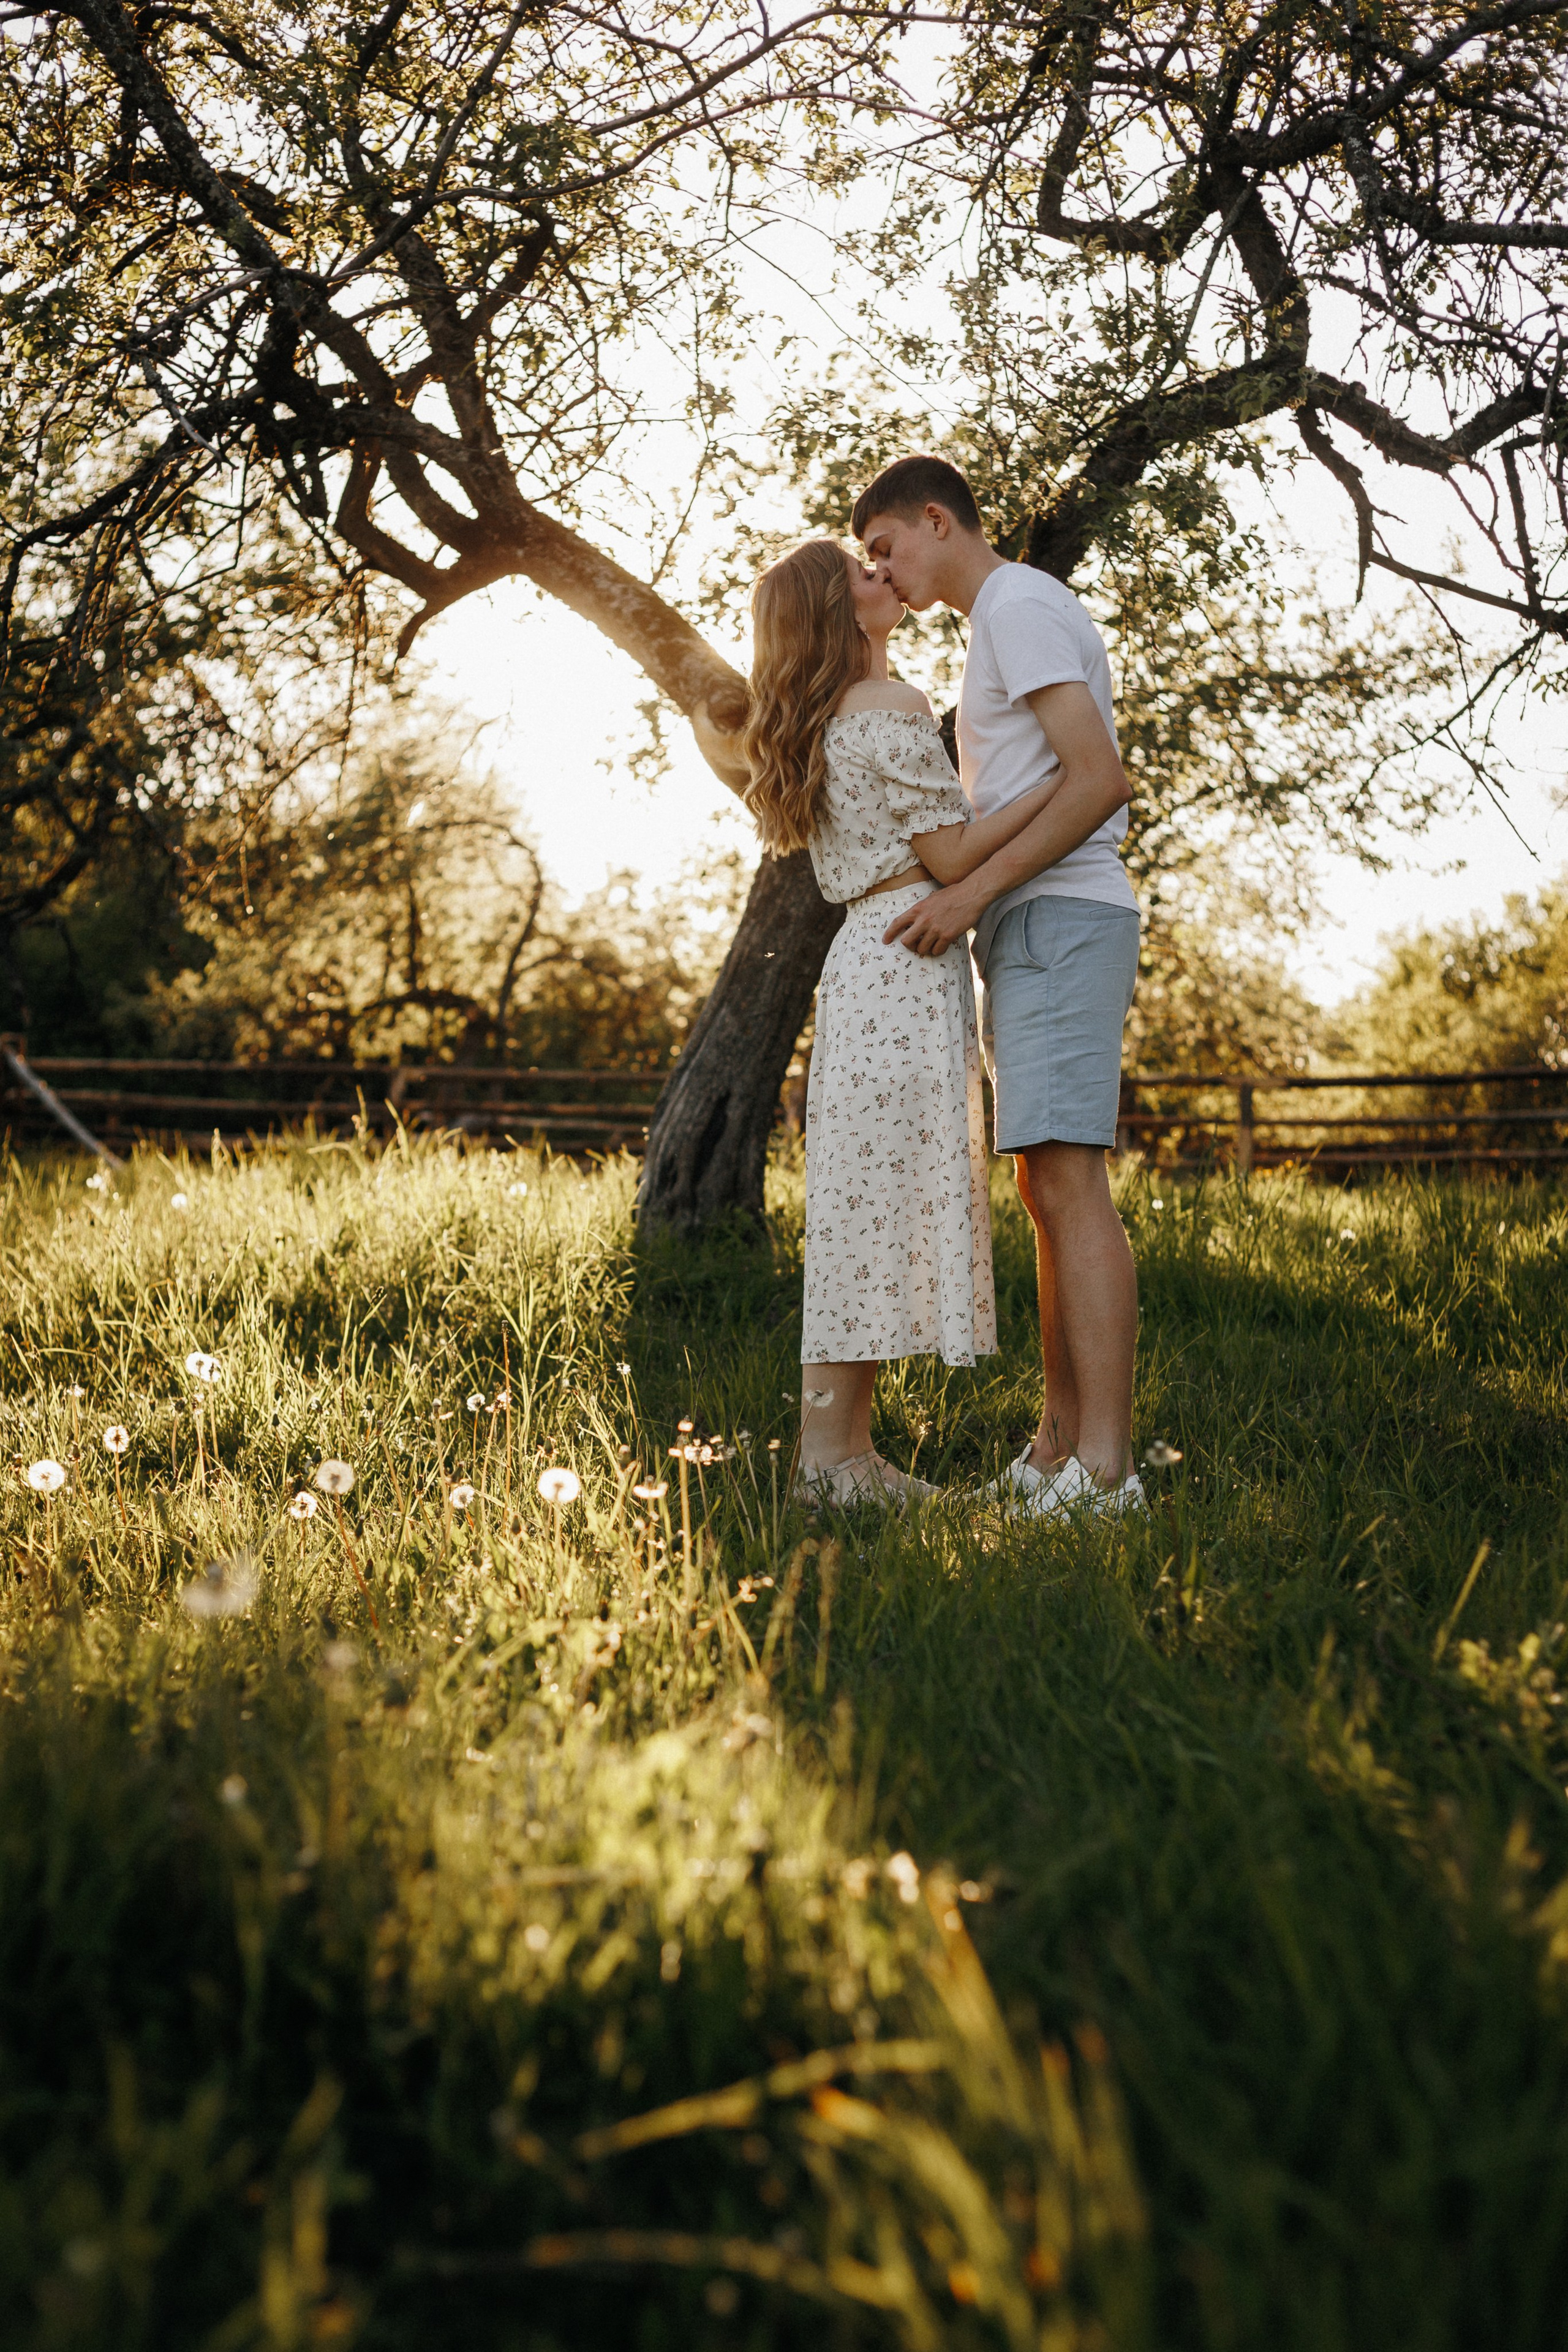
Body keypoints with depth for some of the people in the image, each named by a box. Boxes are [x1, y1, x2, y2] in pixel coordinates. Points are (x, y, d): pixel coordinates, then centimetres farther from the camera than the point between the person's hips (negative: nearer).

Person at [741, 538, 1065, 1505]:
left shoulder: (826, 723, 20)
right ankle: (834, 1451, -7)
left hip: (866, 958, 10)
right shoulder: (895, 710, -9)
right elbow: (952, 855, -12)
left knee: (870, 1198, 8)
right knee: (895, 1194, -9)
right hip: (907, 962, -10)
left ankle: (840, 1445, 10)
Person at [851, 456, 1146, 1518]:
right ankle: (1060, 1445, 12)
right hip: (1039, 932, 11)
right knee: (1052, 1191, 8)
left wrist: (973, 890, -19)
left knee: (1069, 1181, -18)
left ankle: (1103, 1468, -22)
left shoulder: (1022, 608, -6)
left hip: (1059, 920, -11)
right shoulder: (1016, 617, 26)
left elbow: (1100, 780, -18)